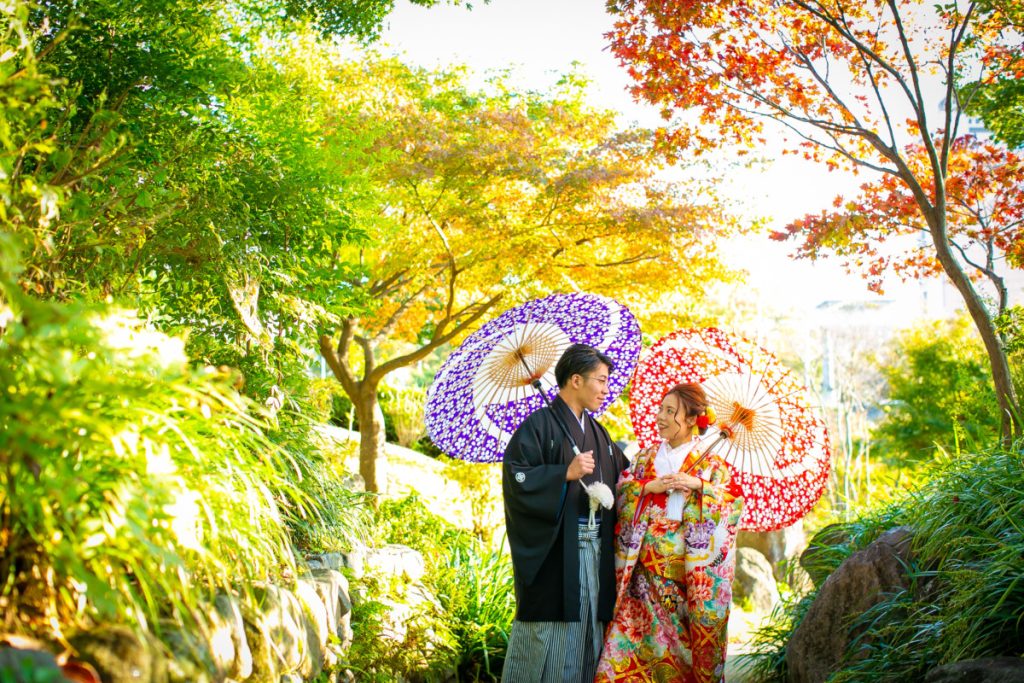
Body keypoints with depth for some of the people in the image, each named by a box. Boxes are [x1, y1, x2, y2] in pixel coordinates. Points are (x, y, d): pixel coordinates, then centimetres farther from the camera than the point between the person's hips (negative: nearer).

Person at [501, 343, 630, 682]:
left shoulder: (597, 433, 17)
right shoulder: (539, 425, -5)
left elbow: (622, 479, 19)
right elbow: (516, 477, -15)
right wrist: (566, 473, -20)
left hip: (595, 550, 7)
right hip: (554, 551, -7)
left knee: (587, 638, 8)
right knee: (548, 642, -5)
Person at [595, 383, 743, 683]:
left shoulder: (710, 463, 4)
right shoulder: (646, 457, 13)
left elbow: (733, 502, -6)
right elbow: (622, 491, 5)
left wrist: (699, 485, -17)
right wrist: (650, 486, -10)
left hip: (689, 566, -2)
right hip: (646, 565, 3)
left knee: (681, 638, 0)